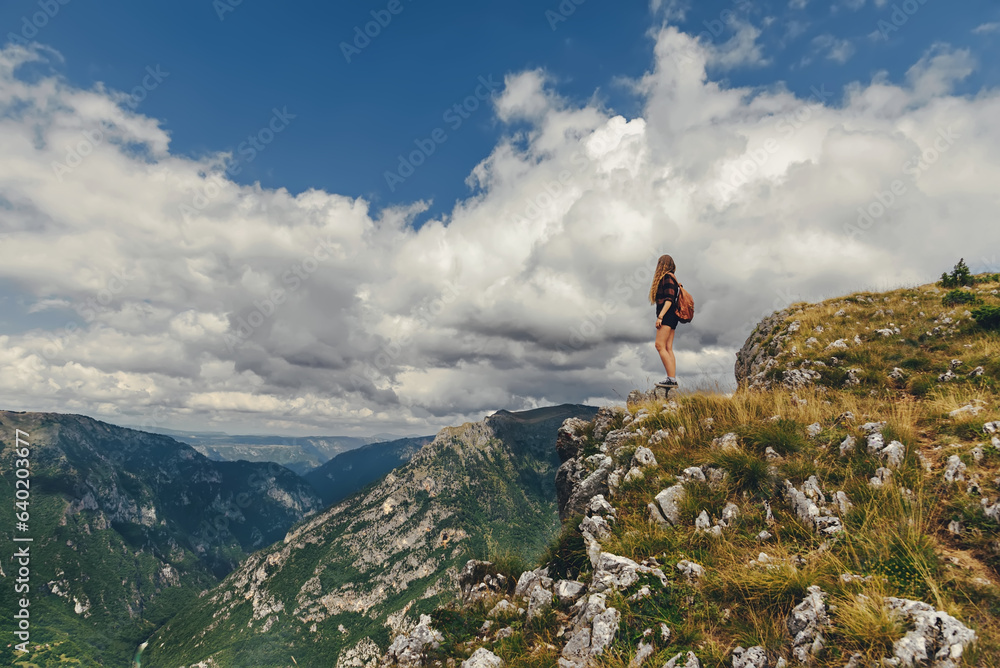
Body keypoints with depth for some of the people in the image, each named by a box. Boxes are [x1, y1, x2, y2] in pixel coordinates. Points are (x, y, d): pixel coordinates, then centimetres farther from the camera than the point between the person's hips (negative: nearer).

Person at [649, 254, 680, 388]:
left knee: (660, 345, -14)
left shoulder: (667, 277, -7)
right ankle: (673, 379, 1)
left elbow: (669, 299, -16)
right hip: (670, 317, 10)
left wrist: (660, 316, -21)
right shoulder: (669, 278, 21)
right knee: (668, 348, 4)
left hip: (667, 315, -10)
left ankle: (671, 379, -17)